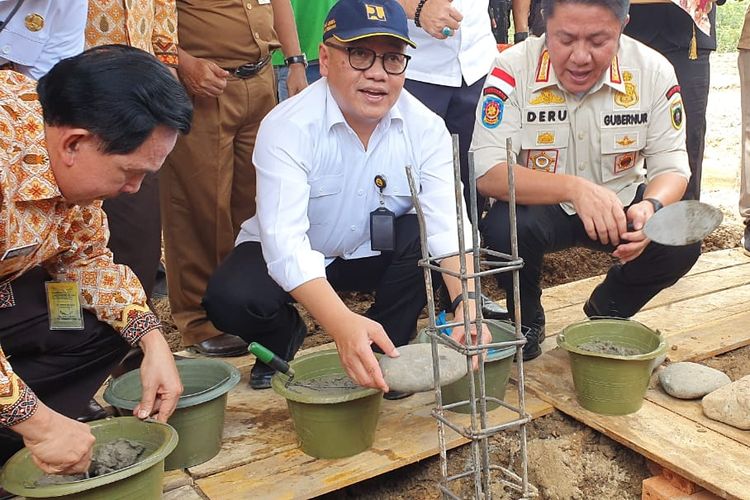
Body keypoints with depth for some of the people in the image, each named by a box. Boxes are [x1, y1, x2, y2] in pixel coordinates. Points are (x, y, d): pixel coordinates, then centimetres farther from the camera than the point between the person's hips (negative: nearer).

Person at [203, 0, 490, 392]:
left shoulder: (425, 128, -16)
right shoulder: (287, 127, -26)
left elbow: (447, 222, -27)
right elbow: (285, 242, -37)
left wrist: (466, 304, -47)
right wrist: (343, 324, -53)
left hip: (373, 255, 3)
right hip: (291, 259, -2)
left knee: (425, 237, -27)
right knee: (231, 300, -30)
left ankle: (386, 352, -3)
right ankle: (283, 337, 7)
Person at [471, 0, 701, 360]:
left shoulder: (653, 71, -12)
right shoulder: (513, 69, -20)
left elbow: (671, 168, -9)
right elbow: (486, 173, -27)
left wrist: (651, 207, -34)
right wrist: (574, 188, -42)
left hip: (620, 205, 3)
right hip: (537, 206, -2)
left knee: (681, 242, -23)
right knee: (505, 227, -34)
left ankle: (606, 314, 11)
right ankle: (526, 322, 1)